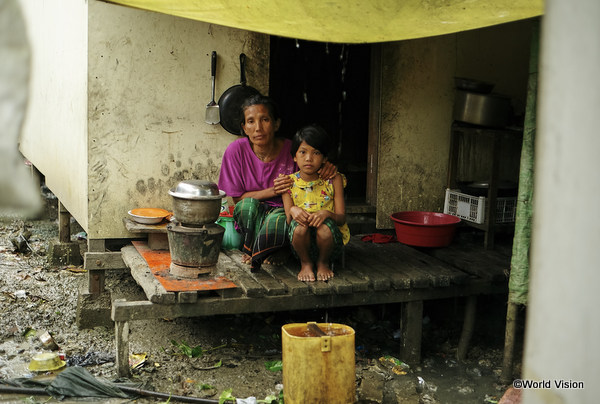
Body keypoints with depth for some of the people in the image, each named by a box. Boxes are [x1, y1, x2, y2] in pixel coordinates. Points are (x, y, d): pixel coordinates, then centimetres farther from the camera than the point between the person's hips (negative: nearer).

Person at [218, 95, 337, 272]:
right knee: (248, 204, -33)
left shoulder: (291, 150, -14)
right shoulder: (236, 150, -13)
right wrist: (272, 191, -22)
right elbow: (237, 198, -6)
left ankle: (254, 254, -6)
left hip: (282, 212, -1)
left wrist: (328, 168, -24)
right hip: (250, 218, 1)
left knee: (276, 221, -36)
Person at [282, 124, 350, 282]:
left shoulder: (333, 180, -2)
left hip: (331, 242, 0)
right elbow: (288, 220, -4)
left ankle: (323, 263, -2)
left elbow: (342, 218, -7)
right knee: (299, 225, -33)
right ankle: (305, 263, -3)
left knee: (325, 227, -34)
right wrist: (293, 211, -29)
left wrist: (327, 213, -30)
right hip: (302, 242, 1)